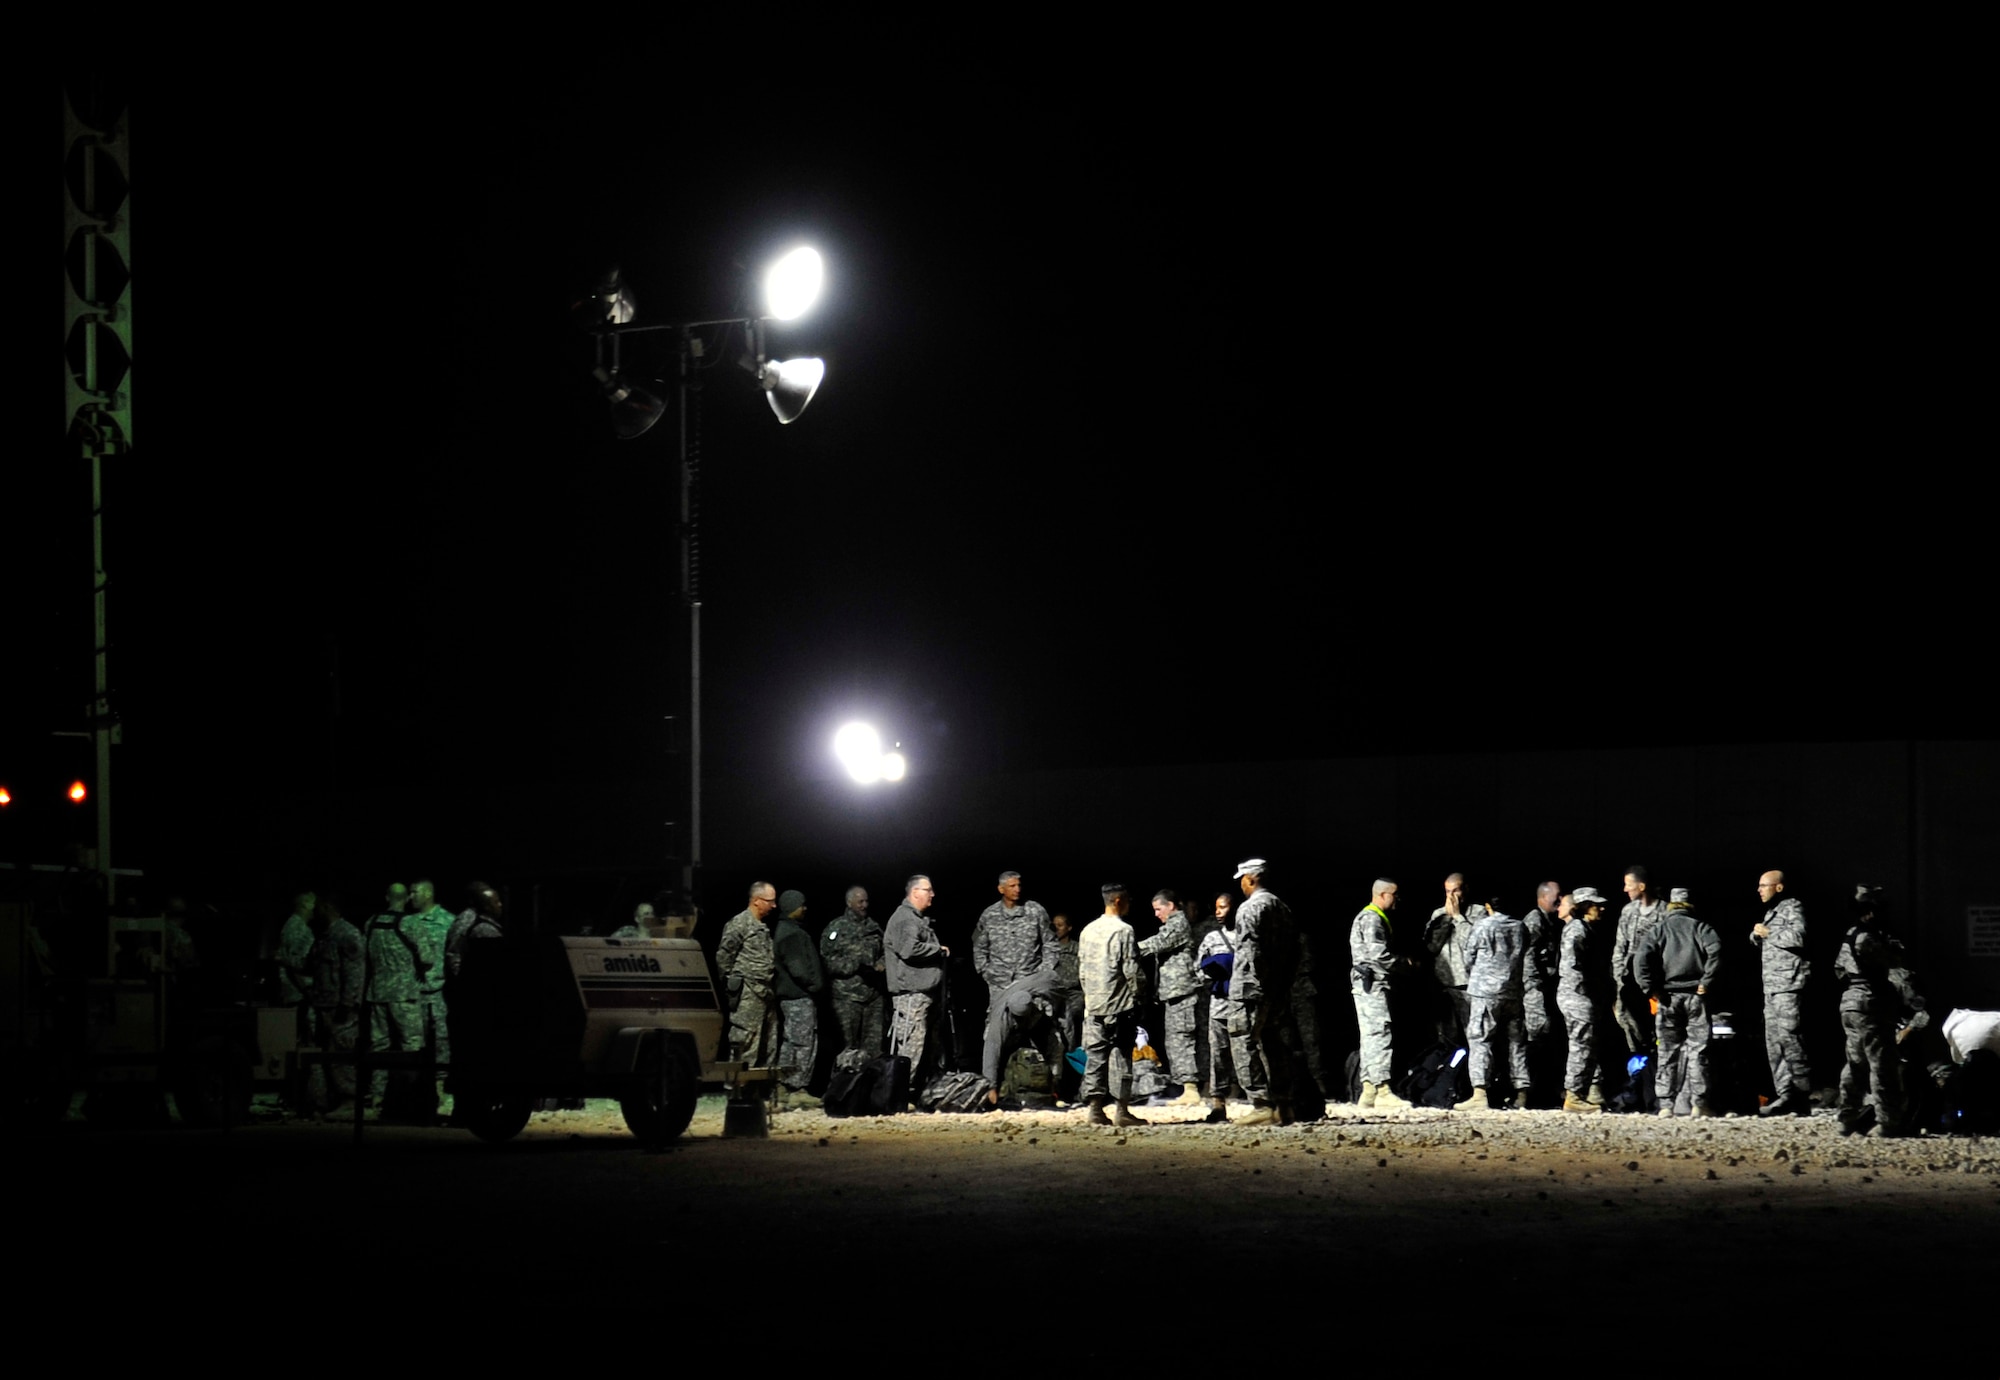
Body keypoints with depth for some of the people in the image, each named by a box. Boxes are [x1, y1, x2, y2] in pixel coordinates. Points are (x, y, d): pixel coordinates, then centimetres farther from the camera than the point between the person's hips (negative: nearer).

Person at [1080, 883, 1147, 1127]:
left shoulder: (1088, 930, 10)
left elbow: (1081, 968, 14)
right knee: (1120, 1056, -2)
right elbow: (1131, 969, -13)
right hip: (1120, 1004, -6)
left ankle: (1096, 1109, 3)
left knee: (1095, 1056, 6)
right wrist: (1137, 990, 2)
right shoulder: (1123, 930, -11)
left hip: (1093, 1004, 6)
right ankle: (1122, 1111, -2)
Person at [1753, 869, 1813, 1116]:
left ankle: (1801, 1098, -13)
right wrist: (1757, 934, 8)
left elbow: (1798, 937, -21)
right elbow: (1759, 941, 31)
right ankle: (1785, 1095, 6)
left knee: (1789, 1039, -13)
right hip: (1771, 987, 10)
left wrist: (1768, 933, -10)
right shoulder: (1770, 911, 23)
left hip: (1789, 985, -10)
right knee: (1774, 1043, 6)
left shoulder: (1793, 907, -5)